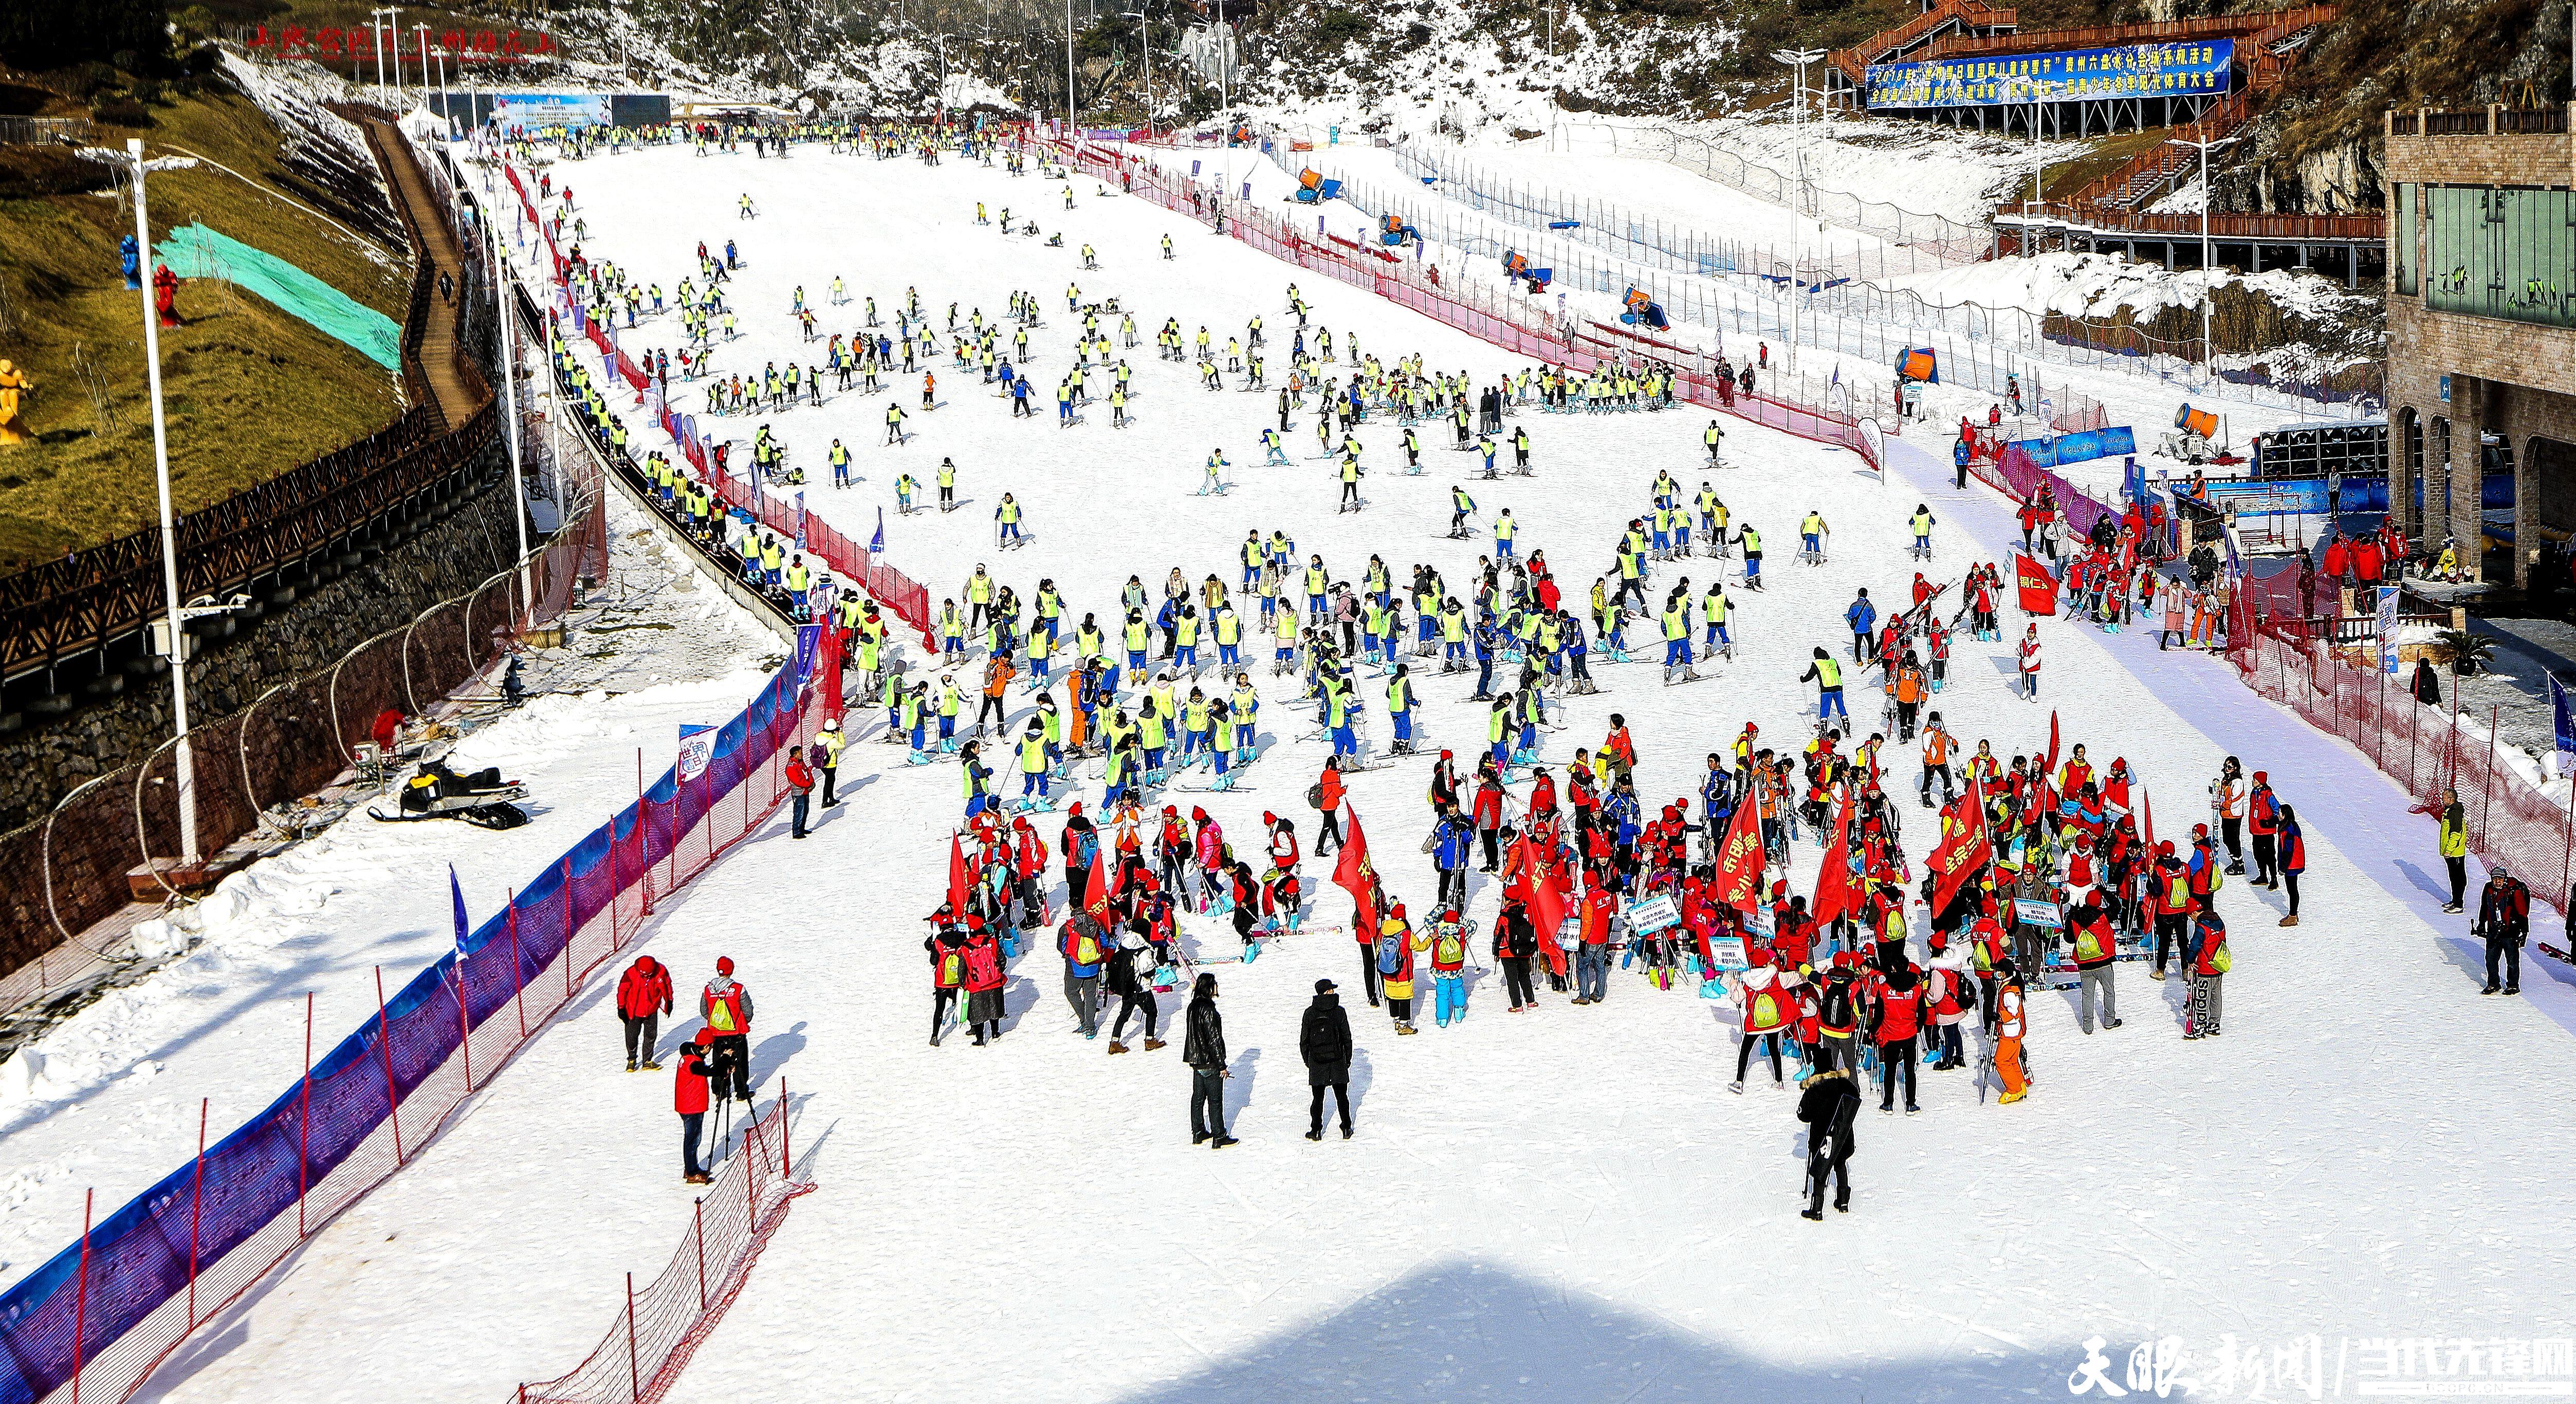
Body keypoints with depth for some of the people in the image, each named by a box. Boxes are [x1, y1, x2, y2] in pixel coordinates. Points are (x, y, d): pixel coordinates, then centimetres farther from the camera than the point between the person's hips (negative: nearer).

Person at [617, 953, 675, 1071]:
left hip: (652, 1010, 2)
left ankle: (648, 1062, 19)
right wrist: (621, 1008, -4)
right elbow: (622, 990, -10)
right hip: (633, 1011, -2)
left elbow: (667, 986, 3)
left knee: (651, 1036, 7)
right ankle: (632, 1059, 28)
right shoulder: (631, 973, -24)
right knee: (632, 1036, 8)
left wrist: (669, 1002, 12)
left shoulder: (661, 971, -17)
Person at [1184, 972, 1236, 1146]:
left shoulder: (1193, 1006, 5)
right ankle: (1219, 1137, 6)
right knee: (1215, 1099, 0)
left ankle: (1198, 1133, 24)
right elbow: (1214, 1038, -20)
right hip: (1210, 1062, -9)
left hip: (1196, 1060, 9)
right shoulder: (1208, 1009, -22)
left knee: (1198, 1097, 16)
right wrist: (1222, 1065, -14)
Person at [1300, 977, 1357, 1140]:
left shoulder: (1310, 1013, -5)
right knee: (1341, 1096, 12)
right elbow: (1347, 1038, -2)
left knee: (1318, 1097, 8)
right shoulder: (1339, 1012, -7)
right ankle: (1346, 1129, 15)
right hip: (1337, 1059, 0)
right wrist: (1348, 1059, 9)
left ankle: (1316, 1131, 8)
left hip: (1317, 1061, 0)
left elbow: (1304, 1039, -1)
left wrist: (1307, 1059, 12)